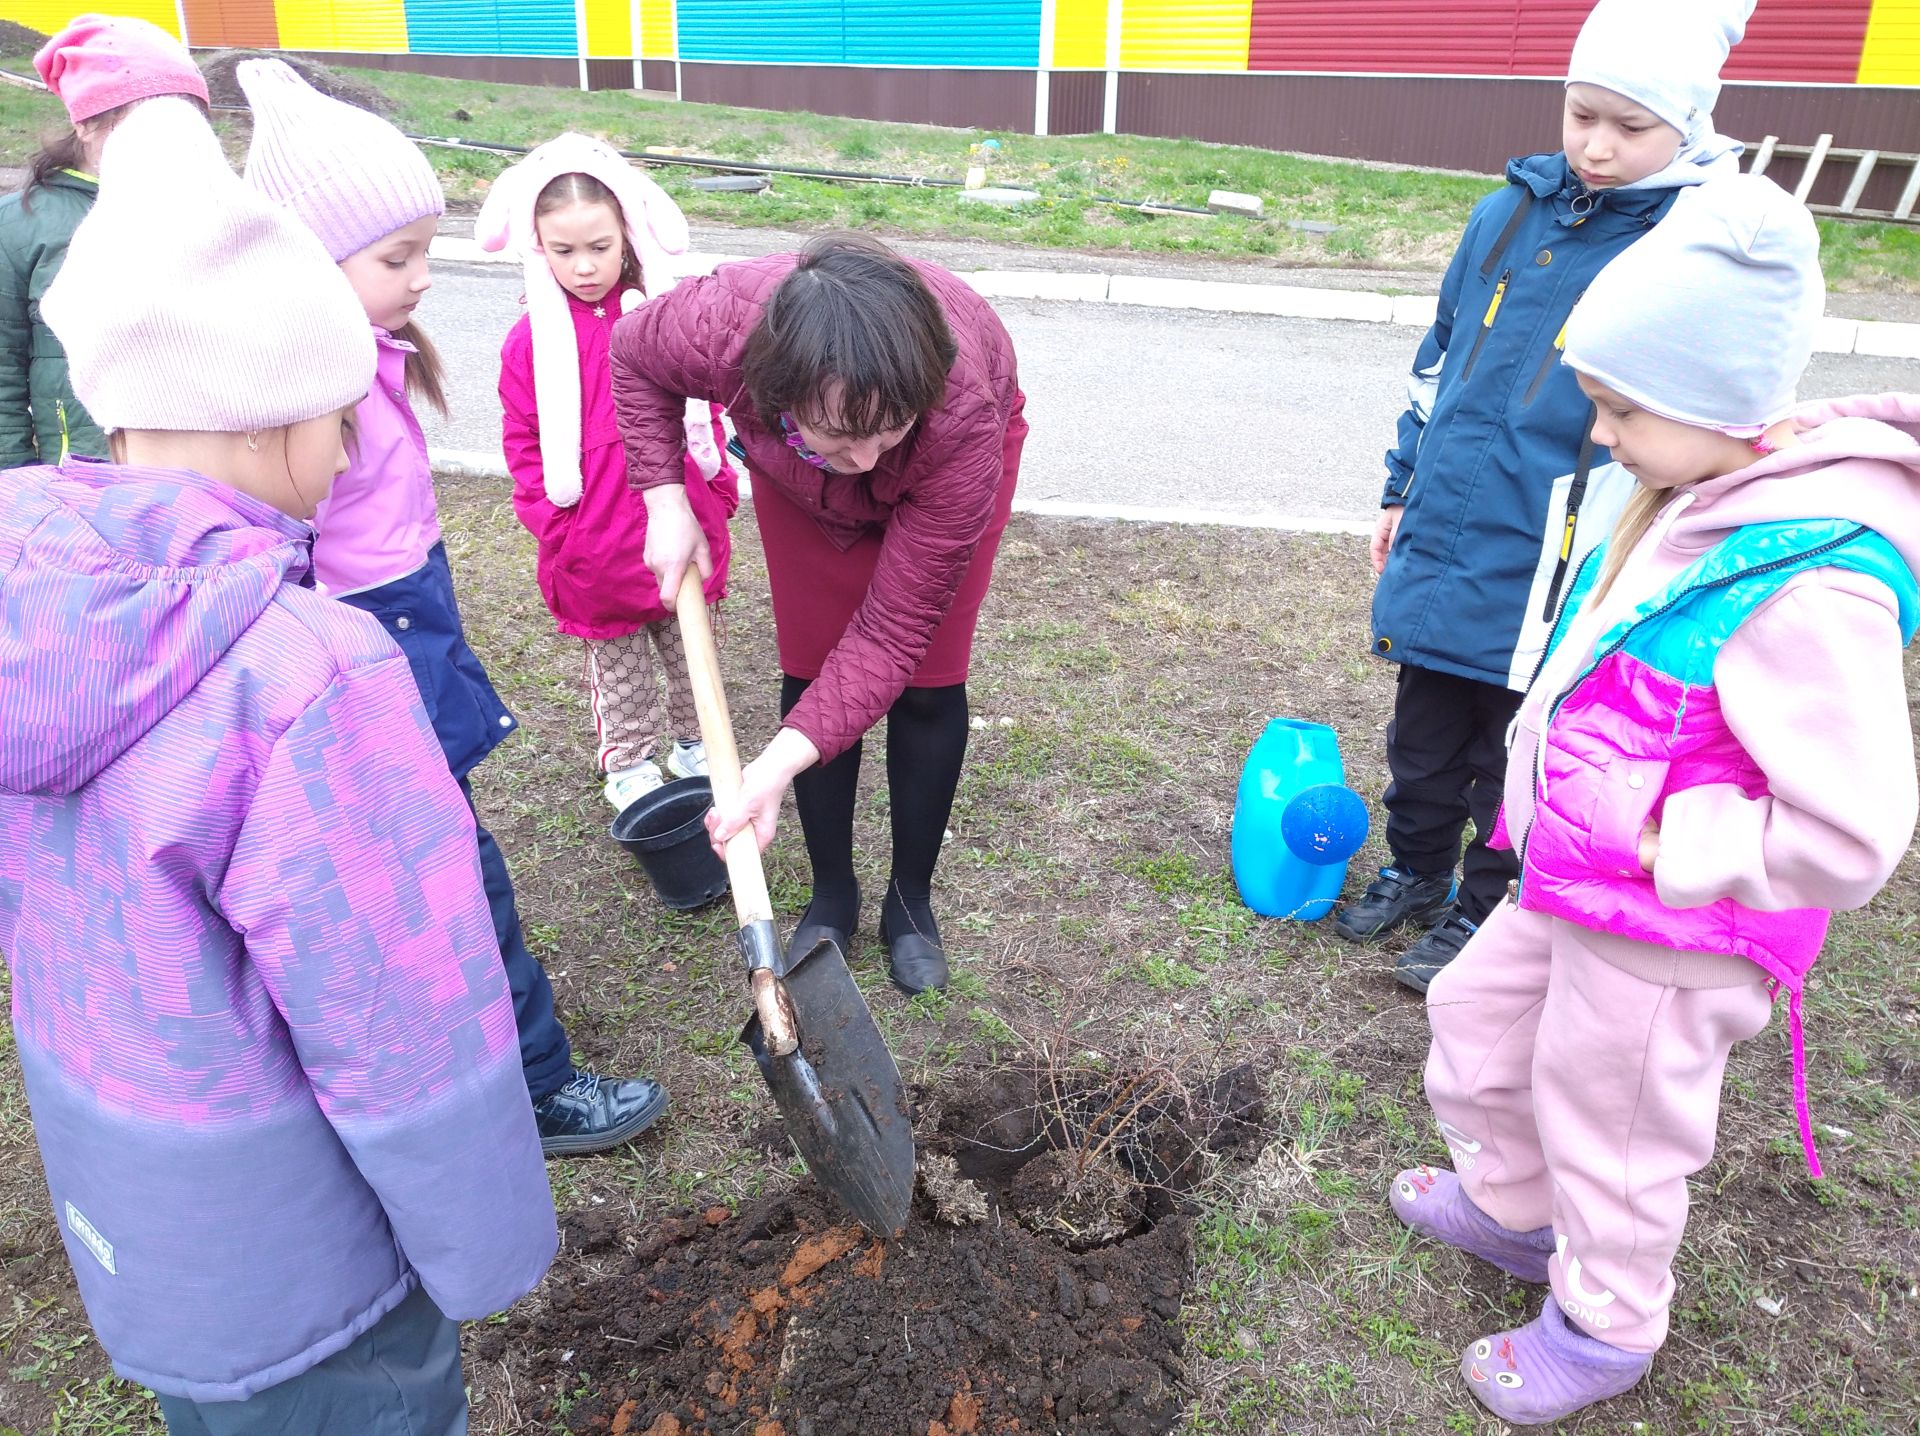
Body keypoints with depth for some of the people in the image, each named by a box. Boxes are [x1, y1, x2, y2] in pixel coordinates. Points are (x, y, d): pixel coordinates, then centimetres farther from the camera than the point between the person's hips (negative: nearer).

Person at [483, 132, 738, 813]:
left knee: (690, 646, 19)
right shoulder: (533, 338, -8)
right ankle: (627, 762, 33)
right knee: (616, 661, 15)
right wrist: (551, 522, -7)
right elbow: (524, 440, -3)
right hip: (594, 545, -2)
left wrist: (719, 492, 5)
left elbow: (707, 407, 6)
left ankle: (694, 740, 40)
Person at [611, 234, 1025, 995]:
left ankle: (911, 900, 17)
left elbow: (892, 631, -39)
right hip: (798, 476, 2)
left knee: (925, 683, -4)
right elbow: (634, 354, -14)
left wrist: (780, 763, -47)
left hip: (947, 448, -2)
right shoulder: (722, 323, -42)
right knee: (811, 670, 0)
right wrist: (665, 499, -24)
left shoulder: (963, 422, -46)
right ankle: (831, 894, 19)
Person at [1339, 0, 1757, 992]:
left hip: (1549, 573, -4)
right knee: (1421, 735, 18)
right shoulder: (1511, 212, 2)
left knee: (1512, 755, 13)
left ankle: (1478, 907, 33)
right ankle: (1414, 873, 40)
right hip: (1442, 541, 5)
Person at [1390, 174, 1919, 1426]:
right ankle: (1511, 1206, 53)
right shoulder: (1700, 499, -3)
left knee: (1609, 1131, 15)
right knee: (1476, 1016, 26)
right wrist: (1565, 787, 6)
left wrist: (1656, 837, -23)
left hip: (1668, 942, -9)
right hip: (1579, 889, 9)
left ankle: (1606, 1326, 44)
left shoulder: (1806, 586, -31)